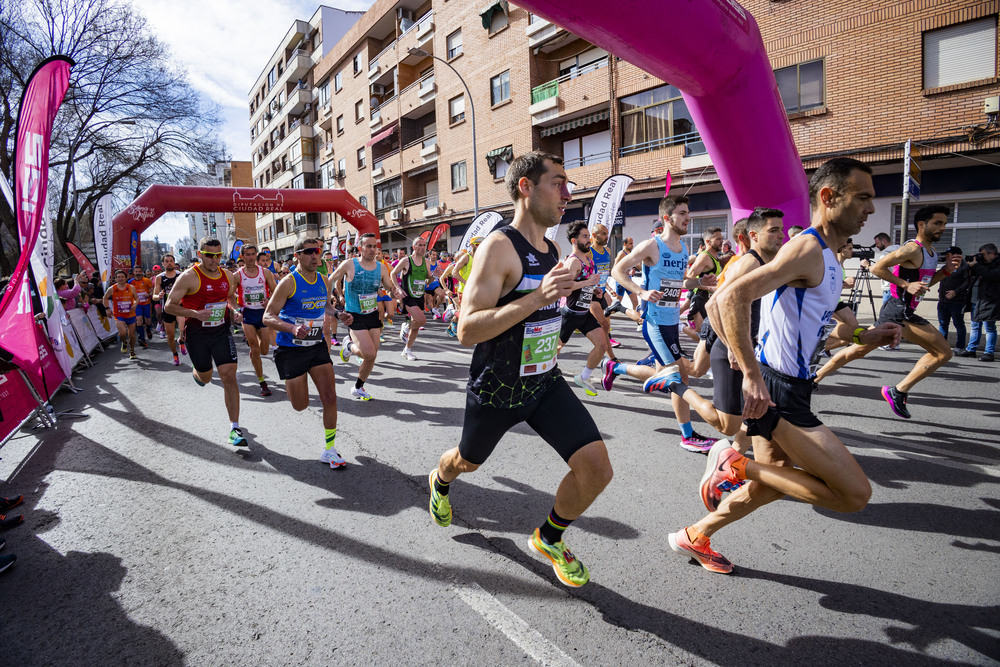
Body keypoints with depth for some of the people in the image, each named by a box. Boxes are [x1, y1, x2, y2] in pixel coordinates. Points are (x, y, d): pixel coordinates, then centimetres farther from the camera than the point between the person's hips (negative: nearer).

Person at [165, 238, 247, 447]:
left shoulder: (228, 276, 2)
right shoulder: (189, 277, -12)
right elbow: (169, 306, -10)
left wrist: (235, 311, 1)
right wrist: (195, 313, -25)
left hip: (222, 331, 2)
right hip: (197, 334, -2)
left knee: (229, 376, -9)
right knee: (205, 378, 14)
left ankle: (234, 428, -5)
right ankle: (196, 373, 57)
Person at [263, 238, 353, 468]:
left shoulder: (323, 281, 3)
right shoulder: (289, 282, -15)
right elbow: (268, 317, -16)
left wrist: (340, 316, -2)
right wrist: (293, 329, -33)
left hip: (317, 347, 5)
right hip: (291, 349, -4)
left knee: (330, 398, -3)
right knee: (301, 405, 4)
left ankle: (330, 450, 10)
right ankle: (289, 383, 41)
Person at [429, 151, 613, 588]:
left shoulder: (554, 249, 5)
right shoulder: (499, 247, -21)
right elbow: (467, 331, -31)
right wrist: (537, 298, -37)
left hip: (546, 384, 6)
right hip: (495, 389, -5)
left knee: (596, 469, -7)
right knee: (468, 462, 21)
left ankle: (548, 539, 22)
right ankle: (439, 482, 60)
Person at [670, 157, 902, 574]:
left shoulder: (825, 257, 16)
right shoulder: (808, 249, -16)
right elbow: (731, 298, -30)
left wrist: (860, 336, 16)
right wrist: (752, 374, -31)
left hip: (784, 387, 10)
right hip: (776, 391, -10)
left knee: (769, 485, 22)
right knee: (855, 494, -7)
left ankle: (694, 537, 36)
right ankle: (736, 464, -2)